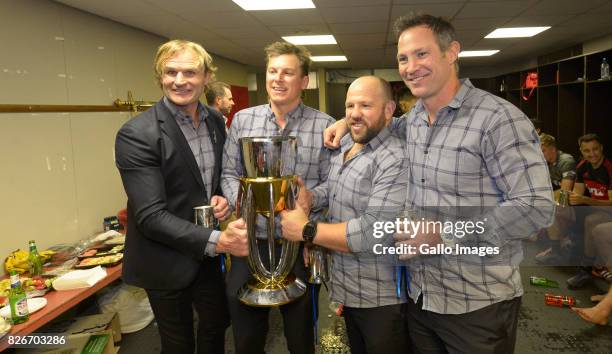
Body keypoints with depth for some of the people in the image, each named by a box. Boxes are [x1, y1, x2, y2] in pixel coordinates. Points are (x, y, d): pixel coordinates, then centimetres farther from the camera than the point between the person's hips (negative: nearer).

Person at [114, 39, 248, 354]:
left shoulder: (215, 121, -1)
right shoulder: (136, 134, -21)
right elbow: (150, 216, -25)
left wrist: (223, 198, -9)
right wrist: (216, 240, -33)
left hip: (208, 256, 5)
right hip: (167, 261, -5)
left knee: (218, 322, 23)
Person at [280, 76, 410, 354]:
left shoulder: (396, 161, -24)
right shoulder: (344, 148, 6)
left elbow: (373, 233, -31)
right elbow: (331, 190, 18)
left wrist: (306, 230, -22)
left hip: (382, 300, -8)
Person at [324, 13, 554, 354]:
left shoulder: (499, 119, -17)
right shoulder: (413, 118, 4)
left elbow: (536, 207, -22)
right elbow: (389, 124, 28)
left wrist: (443, 232, -22)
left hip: (478, 304, -6)